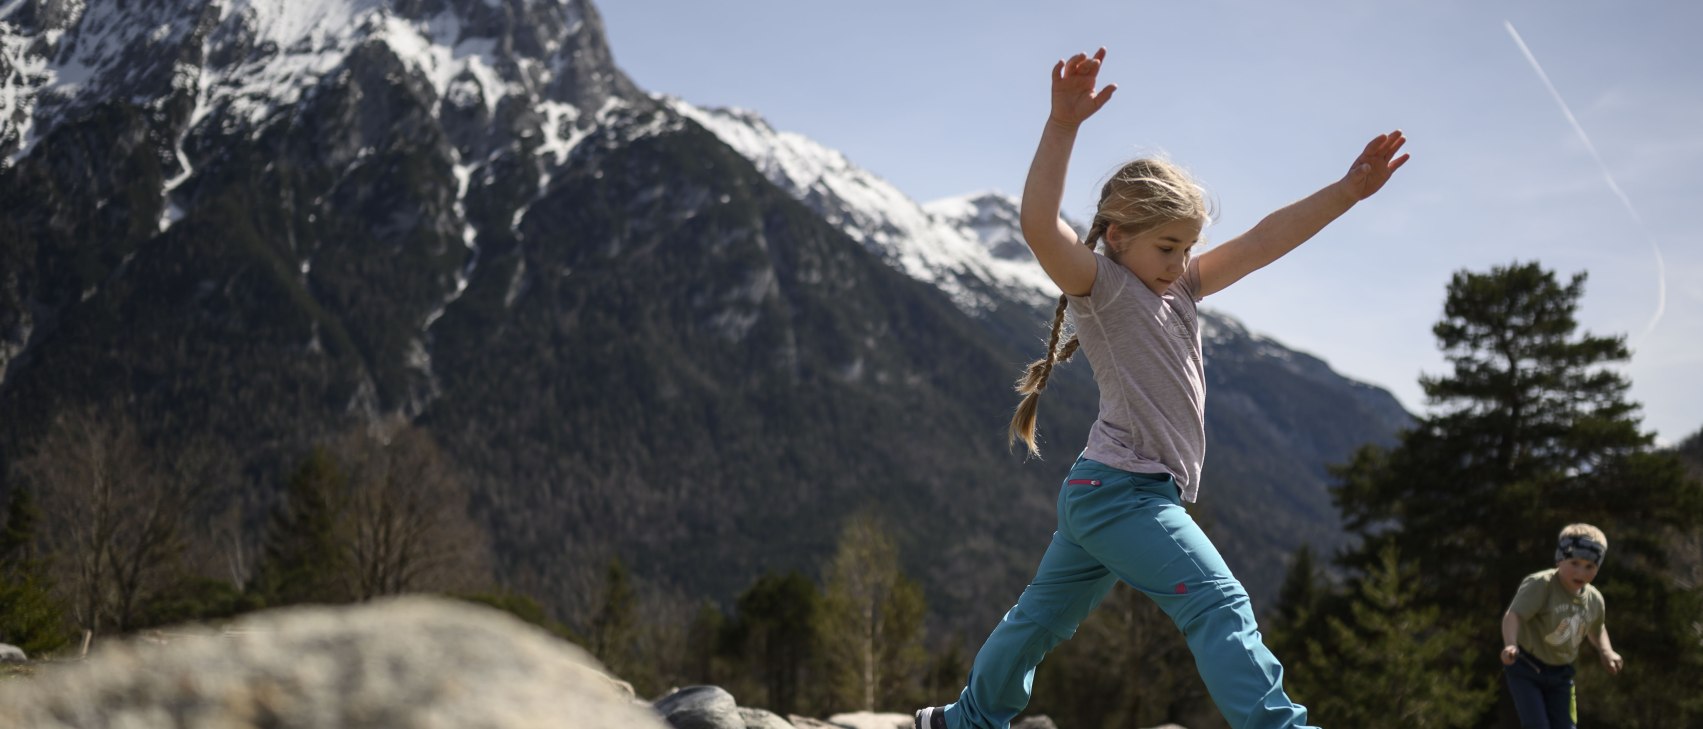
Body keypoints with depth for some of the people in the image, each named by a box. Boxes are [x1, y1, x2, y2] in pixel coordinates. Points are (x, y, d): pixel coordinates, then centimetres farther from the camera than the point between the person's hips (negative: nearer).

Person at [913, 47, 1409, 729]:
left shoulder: (1178, 288, 15)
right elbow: (1040, 227, -27)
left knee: (1042, 617, 20)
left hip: (1097, 494, 9)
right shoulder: (1101, 285, -8)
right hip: (1122, 488, -9)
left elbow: (1262, 242, 8)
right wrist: (1063, 123, -36)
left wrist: (1348, 191, -1)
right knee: (1221, 604, -17)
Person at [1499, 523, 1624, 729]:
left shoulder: (1594, 600, 0)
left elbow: (1596, 630, 23)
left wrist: (1607, 652, 5)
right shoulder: (1540, 584, -21)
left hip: (1560, 674, 6)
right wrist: (1510, 644, -52)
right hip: (1525, 669, -6)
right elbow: (1513, 615, -35)